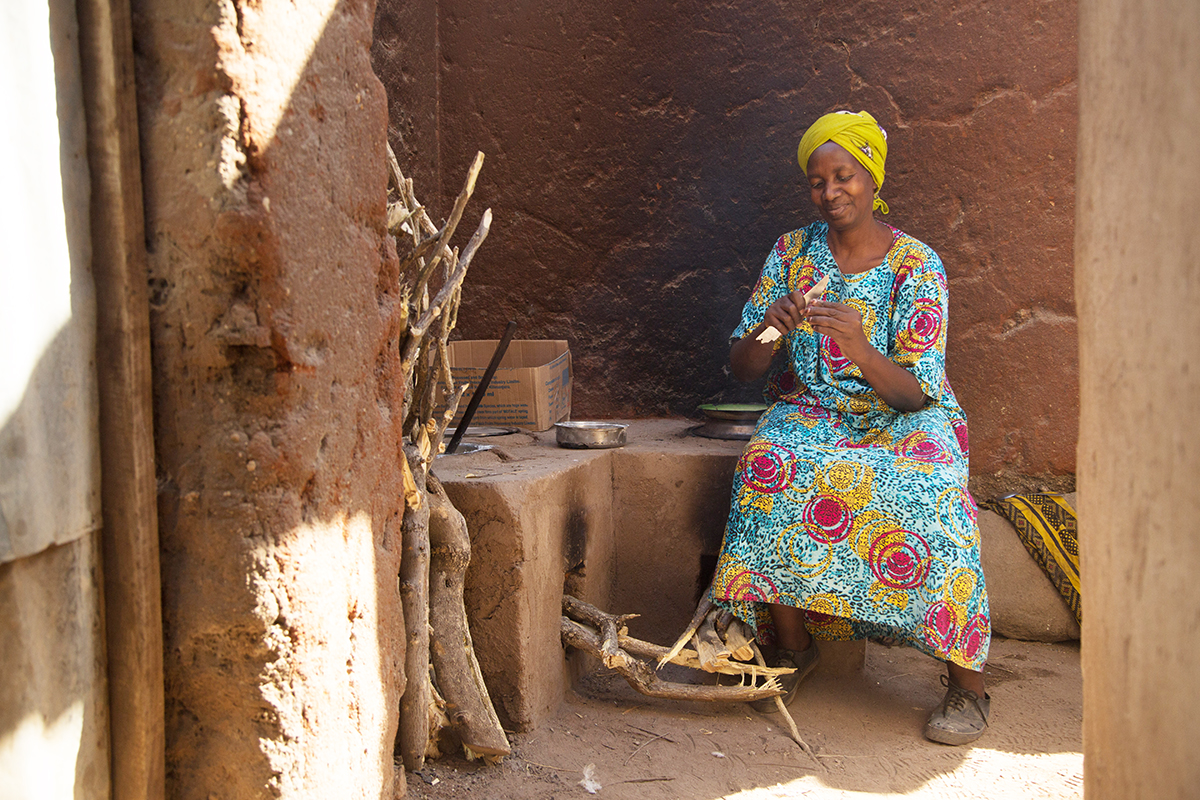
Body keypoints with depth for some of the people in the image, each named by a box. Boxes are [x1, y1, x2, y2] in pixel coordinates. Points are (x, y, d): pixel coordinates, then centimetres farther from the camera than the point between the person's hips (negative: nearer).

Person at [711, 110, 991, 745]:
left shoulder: (917, 266, -6)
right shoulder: (792, 252, 2)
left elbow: (914, 392, -14)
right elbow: (741, 366, -1)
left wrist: (859, 347, -34)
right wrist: (770, 331, -24)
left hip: (905, 420, -2)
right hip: (812, 412, 2)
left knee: (929, 495, -34)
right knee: (770, 466, -32)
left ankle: (966, 682, -19)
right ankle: (793, 647, -15)